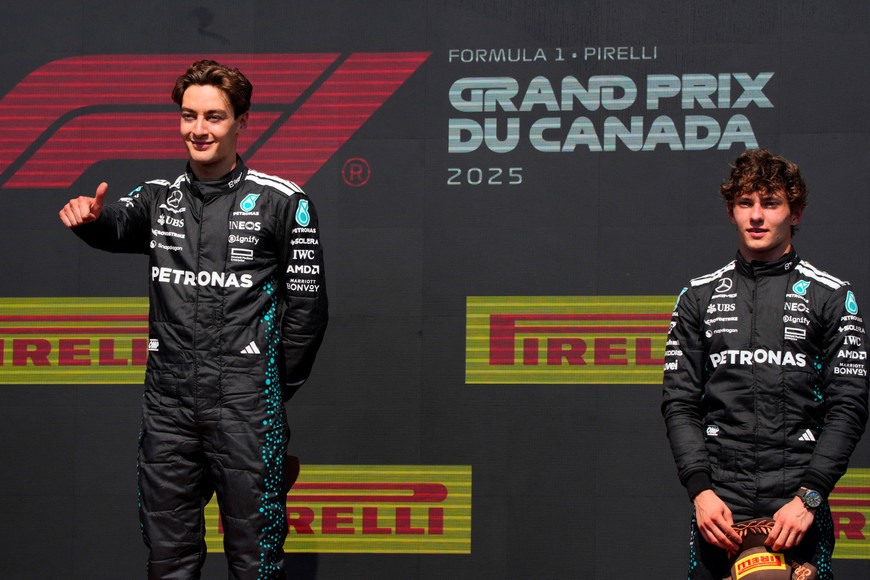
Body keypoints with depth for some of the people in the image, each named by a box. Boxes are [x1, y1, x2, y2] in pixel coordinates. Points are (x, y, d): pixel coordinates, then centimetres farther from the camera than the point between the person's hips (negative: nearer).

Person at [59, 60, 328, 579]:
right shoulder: (159, 198, 12)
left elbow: (307, 304, 2)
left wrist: (279, 389, 4)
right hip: (168, 399, 4)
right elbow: (120, 225, -9)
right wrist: (88, 217, -32)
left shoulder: (283, 202, 0)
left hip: (247, 402, -4)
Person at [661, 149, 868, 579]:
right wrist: (700, 489, -6)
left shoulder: (832, 297, 5)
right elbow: (679, 402, 8)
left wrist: (809, 496, -11)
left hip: (799, 508, -2)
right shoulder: (700, 297, 12)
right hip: (719, 508, 2)